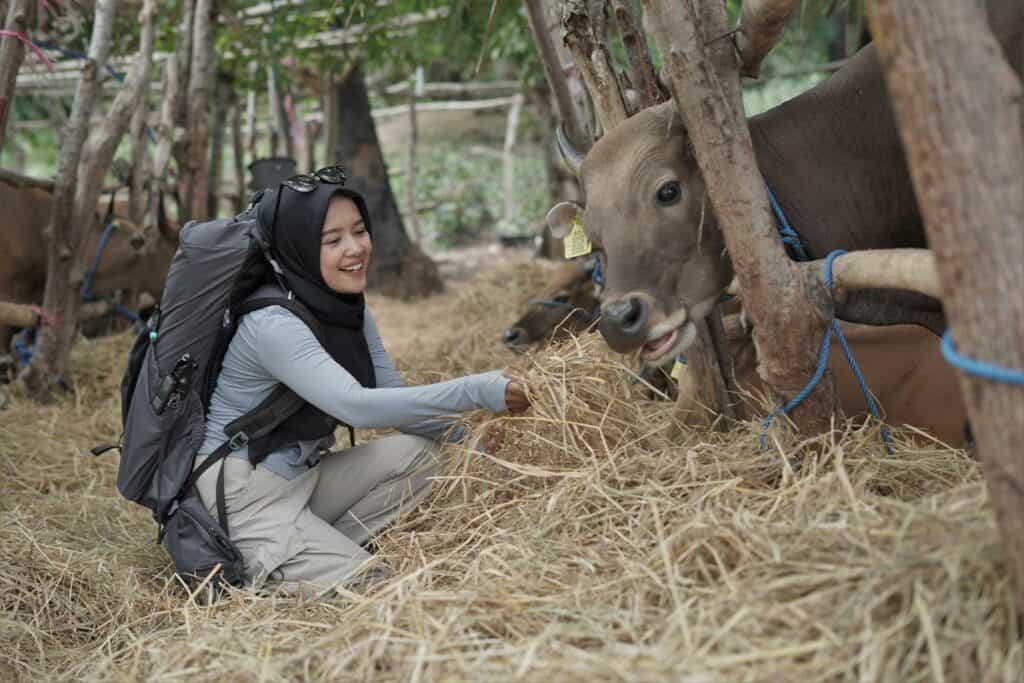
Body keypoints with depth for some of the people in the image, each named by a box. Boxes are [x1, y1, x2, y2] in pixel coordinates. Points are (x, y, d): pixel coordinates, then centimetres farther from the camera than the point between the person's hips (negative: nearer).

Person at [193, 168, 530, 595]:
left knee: (417, 450, -9)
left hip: (301, 477, 8)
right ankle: (243, 566, -2)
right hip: (243, 491, -8)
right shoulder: (272, 323, -23)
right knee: (361, 583, -19)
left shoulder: (350, 310, 4)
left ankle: (323, 549, -5)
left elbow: (393, 400, 4)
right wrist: (478, 391, -34)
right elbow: (357, 407, -33)